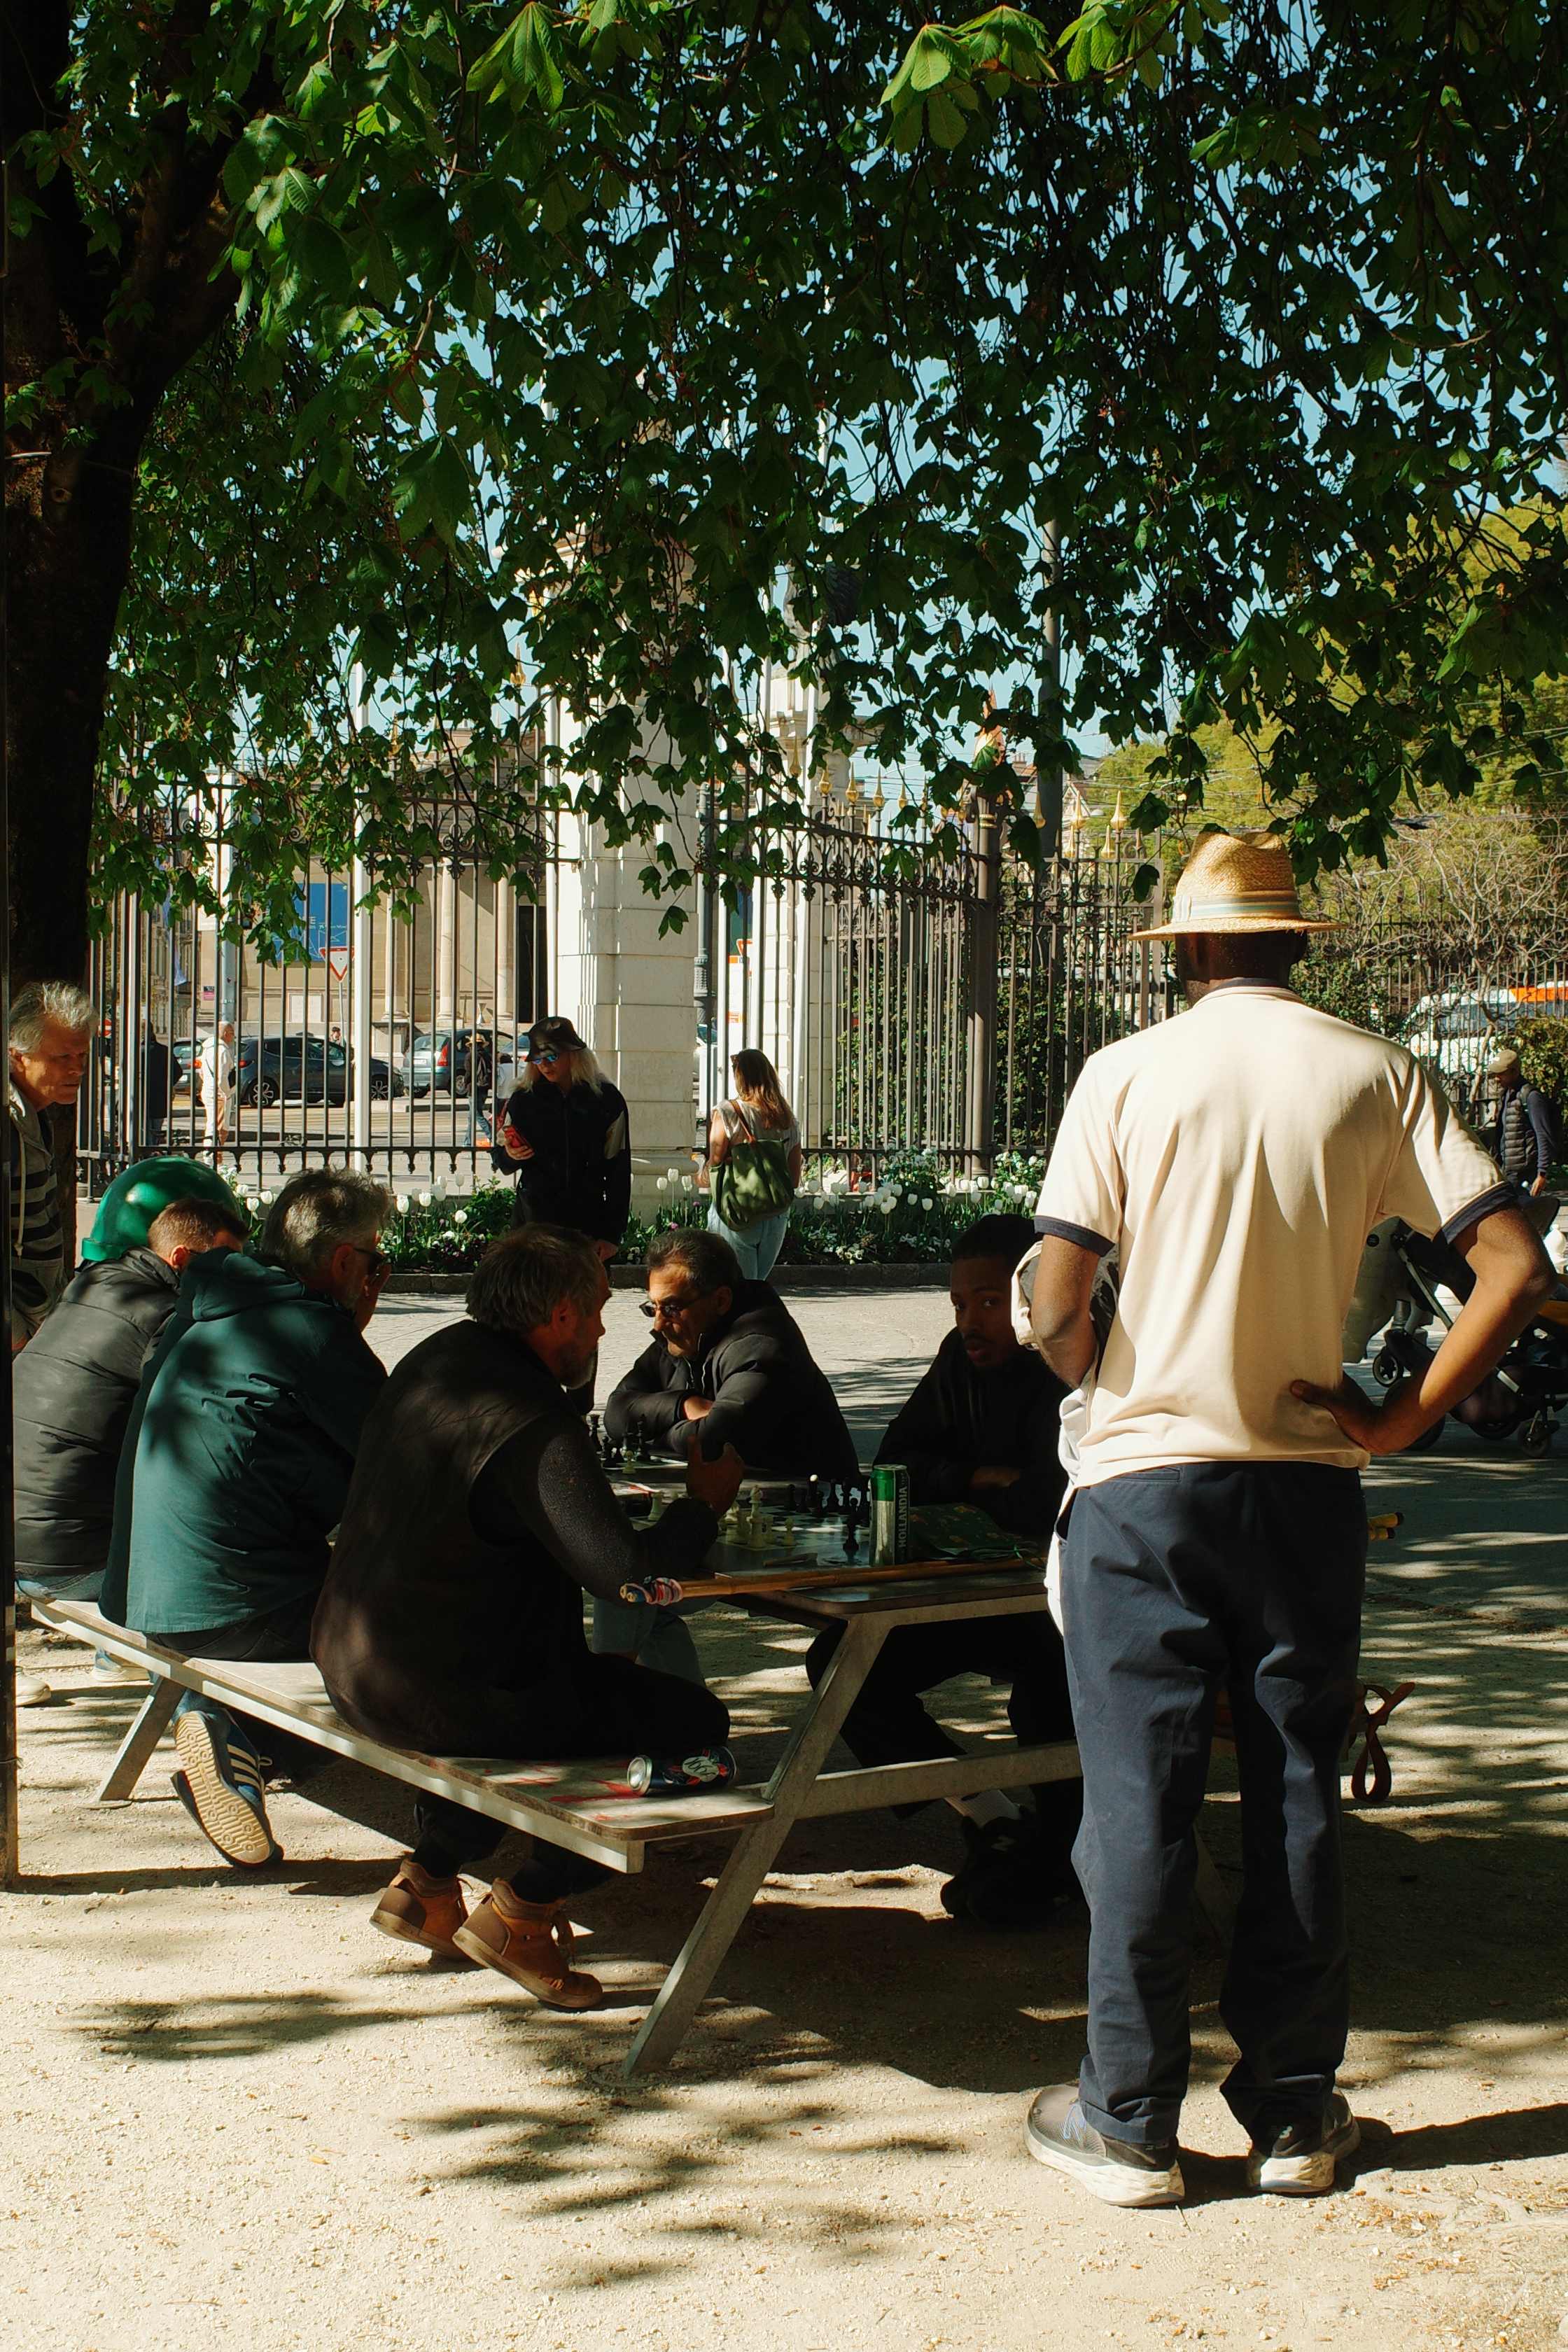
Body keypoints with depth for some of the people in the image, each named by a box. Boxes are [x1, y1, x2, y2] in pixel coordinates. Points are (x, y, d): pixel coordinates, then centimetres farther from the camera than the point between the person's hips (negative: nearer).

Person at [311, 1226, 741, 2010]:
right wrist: (704, 1502, -11)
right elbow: (626, 1570, -29)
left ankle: (426, 1880, 30)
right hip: (437, 1695, -9)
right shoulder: (534, 1424, -23)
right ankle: (522, 1908, 4)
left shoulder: (432, 1359, 6)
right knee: (693, 1721, -2)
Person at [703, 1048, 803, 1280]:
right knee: (758, 1285, 18)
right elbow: (795, 1180, 8)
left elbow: (714, 1165, -11)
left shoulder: (726, 1113, -9)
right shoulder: (787, 1118, 6)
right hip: (776, 1218, 5)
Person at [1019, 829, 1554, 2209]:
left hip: (1147, 1475, -2)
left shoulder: (1127, 1074, -5)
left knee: (1139, 1795, 5)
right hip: (1306, 1479, 2)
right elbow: (1516, 1267, -8)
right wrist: (1405, 1418, -2)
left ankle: (1132, 2123, 12)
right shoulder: (1376, 1076, 0)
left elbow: (1056, 1307, -10)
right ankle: (1294, 2113, 21)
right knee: (1297, 1794, 12)